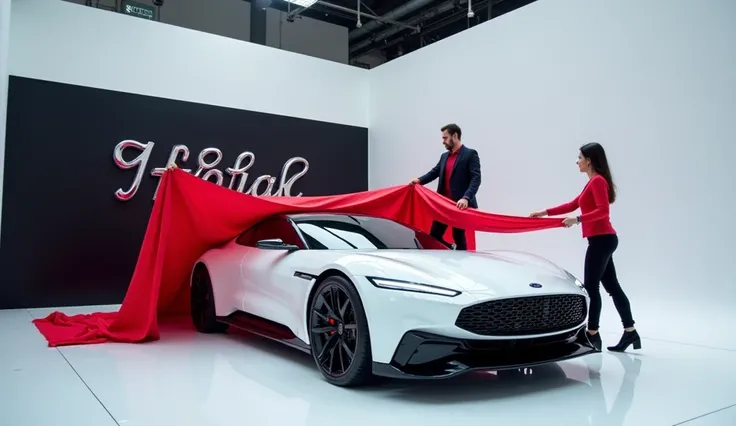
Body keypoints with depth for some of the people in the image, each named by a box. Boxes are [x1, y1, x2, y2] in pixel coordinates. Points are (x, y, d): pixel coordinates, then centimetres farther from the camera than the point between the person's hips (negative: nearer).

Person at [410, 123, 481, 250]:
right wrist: (419, 180, -9)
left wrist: (466, 198, -29)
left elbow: (476, 179, -15)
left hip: (460, 204, -7)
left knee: (458, 236, 3)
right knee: (434, 234, 6)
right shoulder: (444, 156, 17)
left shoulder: (470, 154, -5)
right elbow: (434, 172, 11)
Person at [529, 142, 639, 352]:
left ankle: (593, 335, 4)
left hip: (602, 239, -10)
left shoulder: (598, 181, -12)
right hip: (602, 240, 10)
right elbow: (573, 204, 22)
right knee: (612, 286, 11)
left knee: (591, 287, -4)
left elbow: (603, 211, -22)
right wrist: (545, 212, 20)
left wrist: (577, 219, -24)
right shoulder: (593, 182, 17)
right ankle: (630, 332, 15)